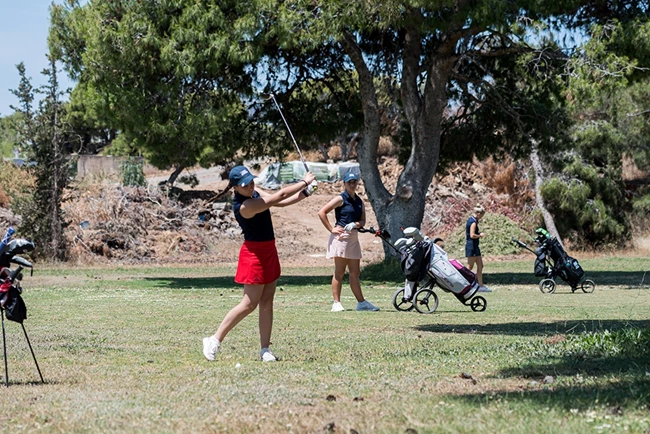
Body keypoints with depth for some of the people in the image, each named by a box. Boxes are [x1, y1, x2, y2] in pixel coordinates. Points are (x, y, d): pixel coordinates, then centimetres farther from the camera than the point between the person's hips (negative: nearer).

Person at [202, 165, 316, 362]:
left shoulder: (255, 194, 4)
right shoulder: (245, 206, -25)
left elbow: (282, 202, 13)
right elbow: (280, 196, -22)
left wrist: (304, 192, 0)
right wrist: (305, 182, -12)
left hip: (268, 251, 9)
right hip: (255, 253, -9)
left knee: (267, 302, 7)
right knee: (249, 304, -6)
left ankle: (265, 349, 10)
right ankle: (215, 340, 1)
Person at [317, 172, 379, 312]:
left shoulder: (359, 201, 15)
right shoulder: (341, 199, -5)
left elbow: (363, 221, 11)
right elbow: (321, 213, -11)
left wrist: (355, 224, -11)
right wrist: (331, 229, -12)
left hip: (354, 237, 7)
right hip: (341, 236, -7)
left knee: (355, 272, 9)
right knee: (340, 272, -5)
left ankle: (361, 302, 11)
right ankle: (336, 303, -2)